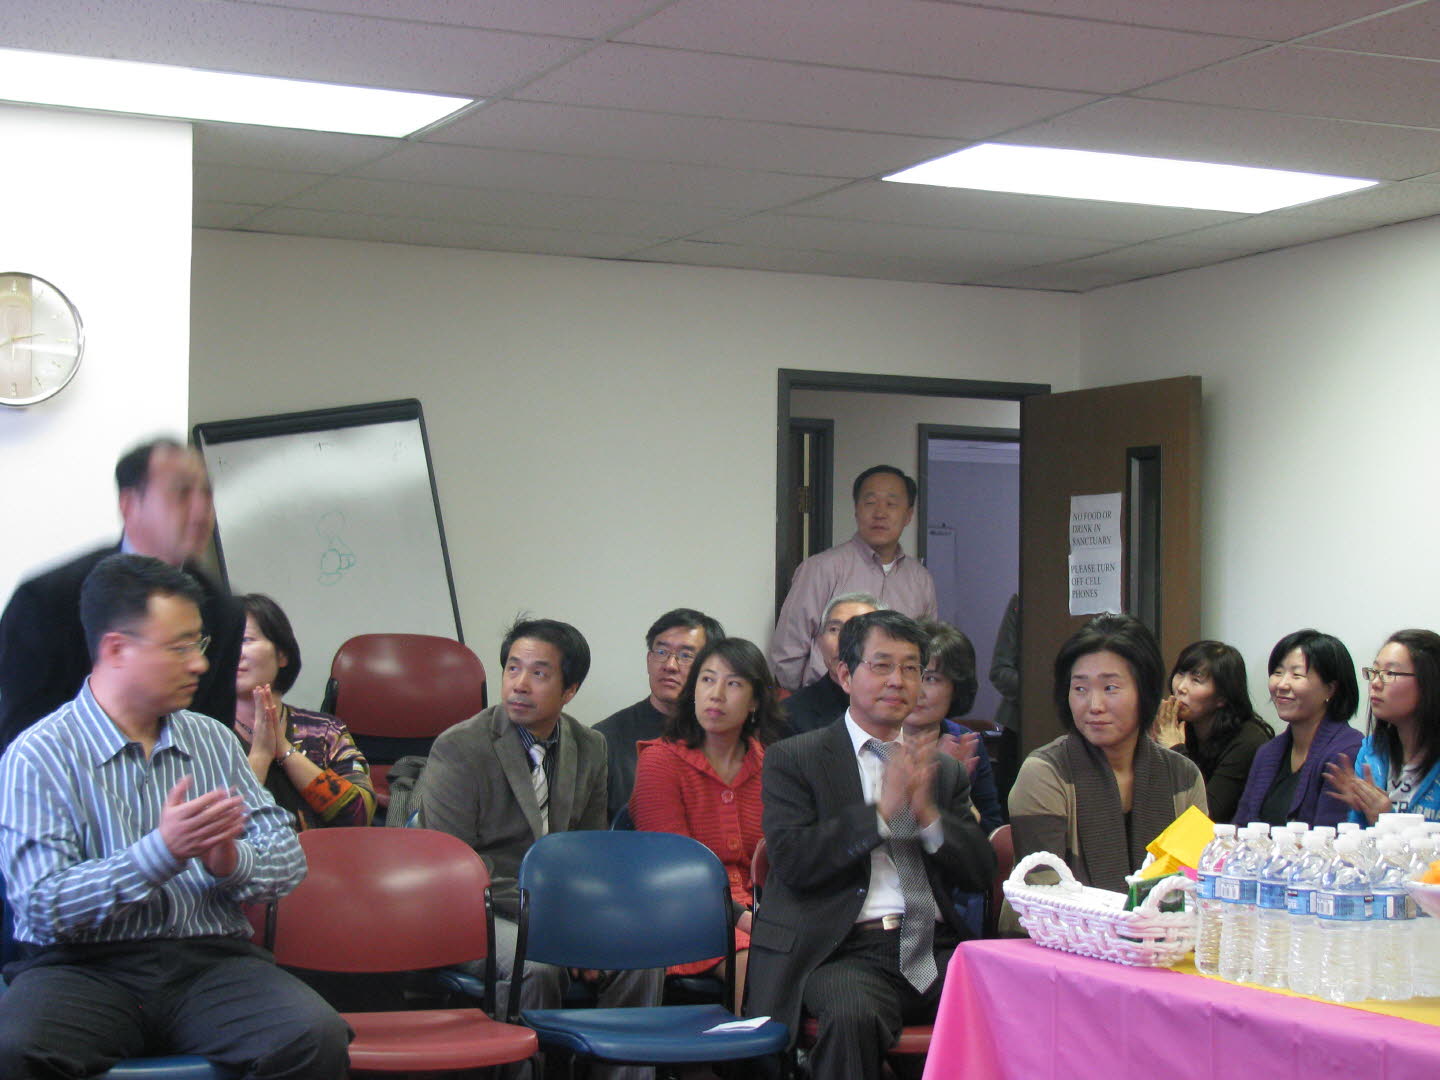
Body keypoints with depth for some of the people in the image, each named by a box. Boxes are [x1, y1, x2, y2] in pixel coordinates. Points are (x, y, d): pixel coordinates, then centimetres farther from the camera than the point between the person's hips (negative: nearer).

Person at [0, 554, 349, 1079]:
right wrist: (162, 853, -22)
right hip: (86, 968, -3)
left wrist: (233, 862, -12)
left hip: (211, 958, 4)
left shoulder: (213, 739, 18)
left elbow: (289, 857, 11)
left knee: (317, 1038, -28)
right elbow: (42, 906, -11)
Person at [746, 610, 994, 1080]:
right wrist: (882, 810, -12)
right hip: (845, 951, -4)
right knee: (853, 1015, -37)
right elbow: (792, 861, -6)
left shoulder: (943, 768, 21)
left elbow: (980, 874, 13)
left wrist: (928, 814, -5)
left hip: (933, 951, 4)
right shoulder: (792, 759, 8)